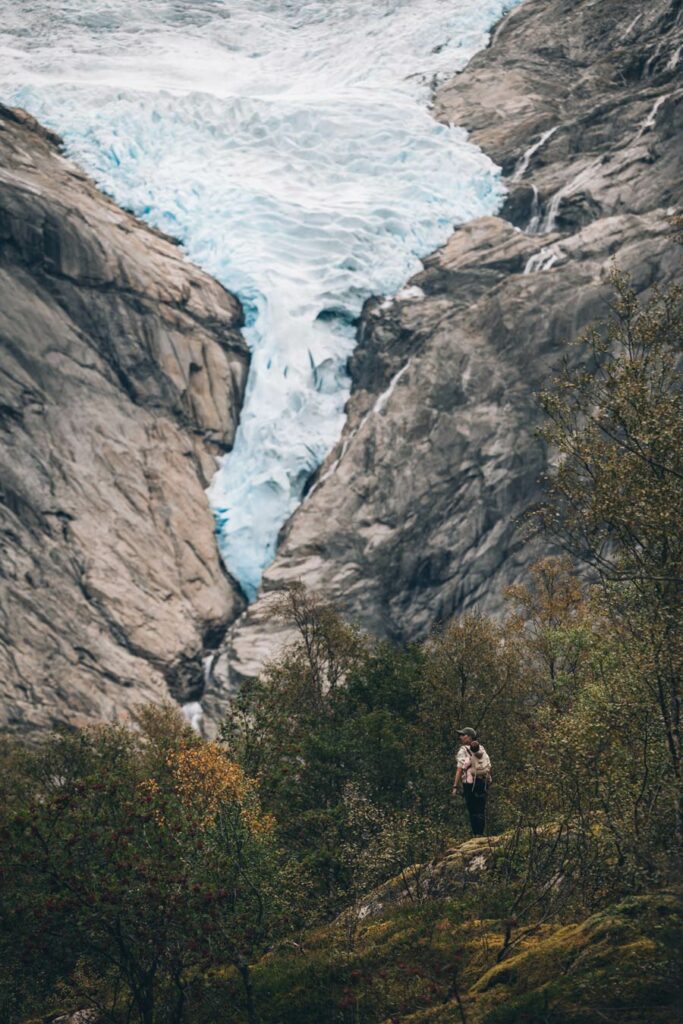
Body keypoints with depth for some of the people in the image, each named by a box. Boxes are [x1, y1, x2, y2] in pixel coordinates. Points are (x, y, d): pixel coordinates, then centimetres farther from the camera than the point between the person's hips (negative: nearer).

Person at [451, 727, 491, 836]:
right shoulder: (481, 749, 14)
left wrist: (455, 786, -14)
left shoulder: (464, 751, -7)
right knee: (481, 811, 9)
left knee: (473, 812, -3)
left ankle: (476, 835, -6)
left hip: (470, 784, -6)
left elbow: (460, 769, -14)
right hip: (483, 784, 6)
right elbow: (489, 767, 14)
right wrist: (488, 782, 21)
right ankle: (482, 834, 8)